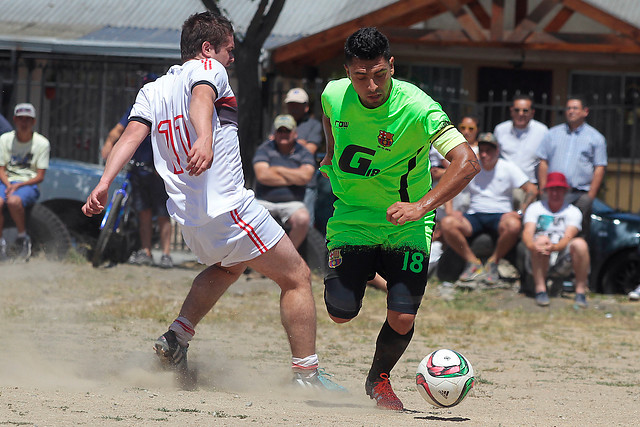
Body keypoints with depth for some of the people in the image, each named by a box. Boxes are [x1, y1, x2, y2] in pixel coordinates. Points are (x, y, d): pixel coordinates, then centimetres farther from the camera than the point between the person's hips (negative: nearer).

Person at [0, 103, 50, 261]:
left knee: (13, 201, -38)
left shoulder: (42, 143, 0)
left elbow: (40, 176, -2)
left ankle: (23, 238, -16)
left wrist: (18, 186, -16)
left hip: (28, 184, -2)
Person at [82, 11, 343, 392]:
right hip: (230, 208, -8)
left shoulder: (153, 90, 14)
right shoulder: (208, 69, -3)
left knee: (227, 266, 36)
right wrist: (204, 140, -45)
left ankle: (177, 338, 20)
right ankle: (306, 374, -2)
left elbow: (133, 134, -2)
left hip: (186, 215, 8)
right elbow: (201, 97, -26)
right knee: (297, 277, 3)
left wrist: (105, 183, -12)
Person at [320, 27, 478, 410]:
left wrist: (420, 206, -44)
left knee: (402, 319, -12)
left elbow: (467, 162, -35)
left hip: (407, 226, -2)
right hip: (352, 217, 2)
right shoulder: (334, 96, -12)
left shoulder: (418, 108, -26)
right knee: (341, 312, -9)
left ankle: (379, 379, 21)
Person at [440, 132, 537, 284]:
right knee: (447, 223, -28)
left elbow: (532, 190, 2)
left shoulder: (508, 168, 5)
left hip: (500, 215, -2)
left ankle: (493, 263, -15)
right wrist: (450, 211, -5)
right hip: (475, 215, 2)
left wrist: (520, 212, -12)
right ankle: (473, 262, -14)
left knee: (513, 225, -39)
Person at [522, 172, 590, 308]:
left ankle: (581, 291, -24)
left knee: (580, 243, -28)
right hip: (539, 262, 0)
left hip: (563, 261, 0)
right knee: (542, 240, -32)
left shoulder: (573, 211, 9)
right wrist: (533, 245, -31)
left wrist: (554, 247, -32)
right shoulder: (535, 208, 11)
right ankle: (540, 289, -33)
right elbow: (527, 233, -6)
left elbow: (568, 237, -9)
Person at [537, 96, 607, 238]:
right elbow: (543, 163, 13)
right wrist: (543, 191, 2)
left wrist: (590, 196, -6)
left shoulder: (595, 138, 8)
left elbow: (599, 169, 3)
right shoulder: (553, 134, 16)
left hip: (580, 195, -2)